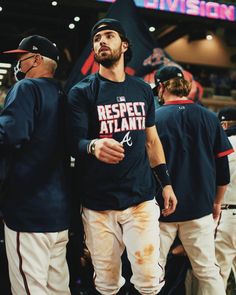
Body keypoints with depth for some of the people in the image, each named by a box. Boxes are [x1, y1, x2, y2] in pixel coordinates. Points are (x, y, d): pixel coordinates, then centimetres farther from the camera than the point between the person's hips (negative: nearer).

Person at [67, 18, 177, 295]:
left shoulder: (142, 90, 12)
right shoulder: (82, 92, 0)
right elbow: (75, 143, -10)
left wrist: (166, 182, 12)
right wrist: (94, 146, -33)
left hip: (141, 198, 2)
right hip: (98, 203, -2)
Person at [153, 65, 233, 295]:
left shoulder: (154, 119, -8)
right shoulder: (209, 118, 0)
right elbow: (222, 168, 4)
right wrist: (217, 202, 17)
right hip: (199, 208, 2)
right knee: (208, 272, 10)